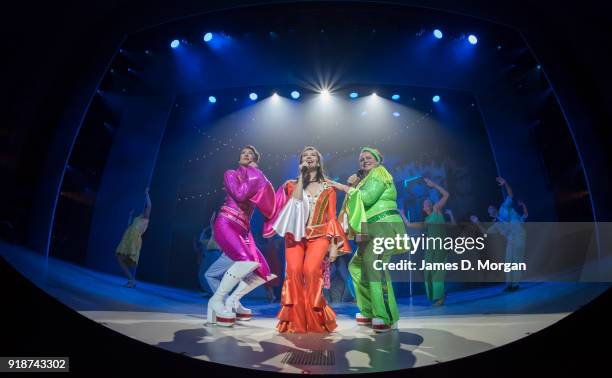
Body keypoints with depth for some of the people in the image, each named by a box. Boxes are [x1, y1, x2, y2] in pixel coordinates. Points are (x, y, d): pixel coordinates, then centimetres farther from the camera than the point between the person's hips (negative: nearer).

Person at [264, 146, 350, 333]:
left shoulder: (328, 188, 13)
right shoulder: (293, 184, 15)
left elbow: (332, 217, 9)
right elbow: (295, 200, -8)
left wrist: (334, 244, 0)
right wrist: (302, 176, 0)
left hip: (319, 235, -1)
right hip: (296, 234, 1)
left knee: (310, 270, -26)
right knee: (294, 270, -23)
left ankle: (314, 318, -10)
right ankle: (296, 320, -11)